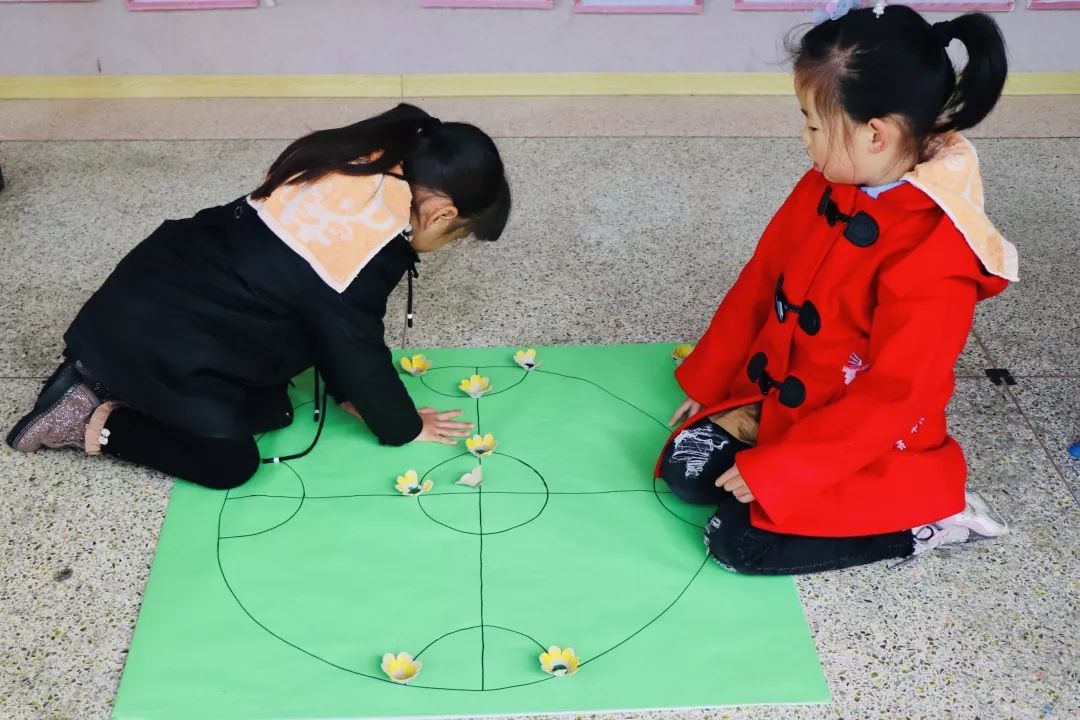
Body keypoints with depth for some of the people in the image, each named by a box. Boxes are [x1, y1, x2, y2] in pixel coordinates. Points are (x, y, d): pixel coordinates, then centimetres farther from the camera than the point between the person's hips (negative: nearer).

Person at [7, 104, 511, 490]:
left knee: (270, 412, 16)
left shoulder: (357, 166, 2)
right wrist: (404, 427, 5)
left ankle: (109, 378, 18)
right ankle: (93, 423, 7)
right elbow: (357, 348, -11)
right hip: (160, 337, -9)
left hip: (156, 294, 9)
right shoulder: (373, 246, -25)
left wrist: (347, 391, 17)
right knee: (230, 463, 4)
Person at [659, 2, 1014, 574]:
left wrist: (774, 469, -24)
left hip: (870, 446, -7)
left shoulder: (936, 261, -31)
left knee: (735, 540, -13)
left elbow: (890, 399, -27)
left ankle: (923, 518, 0)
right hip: (777, 400, 7)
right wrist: (706, 381, 9)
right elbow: (760, 282, 4)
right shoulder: (825, 186, -8)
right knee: (686, 469, -4)